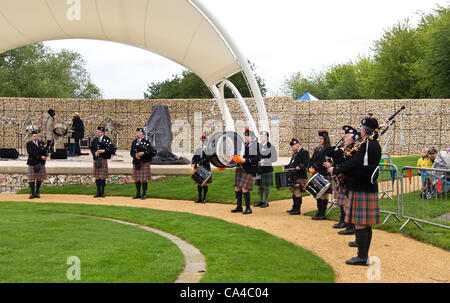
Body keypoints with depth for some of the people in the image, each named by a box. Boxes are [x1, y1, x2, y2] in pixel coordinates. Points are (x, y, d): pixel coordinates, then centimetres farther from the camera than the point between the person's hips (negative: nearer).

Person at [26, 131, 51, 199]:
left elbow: (46, 149, 8)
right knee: (32, 178, -4)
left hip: (41, 163, 4)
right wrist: (40, 157, -21)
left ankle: (37, 192, 14)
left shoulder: (41, 143, 14)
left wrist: (48, 153, -16)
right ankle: (32, 193, 1)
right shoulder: (29, 144, -1)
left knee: (40, 178, 5)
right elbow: (31, 153, -14)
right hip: (32, 163, -4)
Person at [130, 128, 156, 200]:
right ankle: (138, 194, 17)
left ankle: (144, 194, 3)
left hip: (144, 162, -5)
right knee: (136, 179, 7)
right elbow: (131, 152, 8)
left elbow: (152, 150, -11)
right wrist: (135, 155, -13)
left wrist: (143, 153, -21)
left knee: (144, 179, -4)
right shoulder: (134, 142, 13)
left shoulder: (146, 142, -1)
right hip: (136, 163, 5)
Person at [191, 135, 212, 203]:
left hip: (205, 168, -4)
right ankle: (199, 198, 10)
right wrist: (192, 164, -13)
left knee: (205, 183, -2)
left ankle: (204, 198, 4)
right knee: (199, 183, 5)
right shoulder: (197, 150, 12)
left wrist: (199, 163, -20)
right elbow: (194, 158, 6)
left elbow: (207, 159, -15)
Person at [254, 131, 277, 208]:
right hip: (259, 169, 6)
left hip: (267, 168, -6)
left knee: (266, 185, 0)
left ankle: (266, 202, 8)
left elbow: (274, 158, -11)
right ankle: (261, 201, 20)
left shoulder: (271, 147, -7)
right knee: (259, 185, 10)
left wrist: (264, 160, -20)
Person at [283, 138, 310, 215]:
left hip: (300, 177, -9)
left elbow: (307, 162, -20)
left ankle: (297, 209, -5)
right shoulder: (295, 154, 20)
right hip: (293, 176, 9)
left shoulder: (304, 152, -8)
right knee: (293, 191, 14)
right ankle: (294, 208, 24)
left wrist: (300, 167, -32)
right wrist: (285, 166, 10)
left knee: (296, 192, -9)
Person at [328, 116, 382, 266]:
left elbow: (353, 163, -22)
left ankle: (362, 257, -2)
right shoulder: (375, 145, 14)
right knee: (366, 225, 12)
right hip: (371, 188, 10)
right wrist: (337, 167, 8)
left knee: (360, 224, -5)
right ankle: (364, 255, 19)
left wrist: (335, 170, -9)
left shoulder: (365, 145, -16)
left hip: (361, 190, -10)